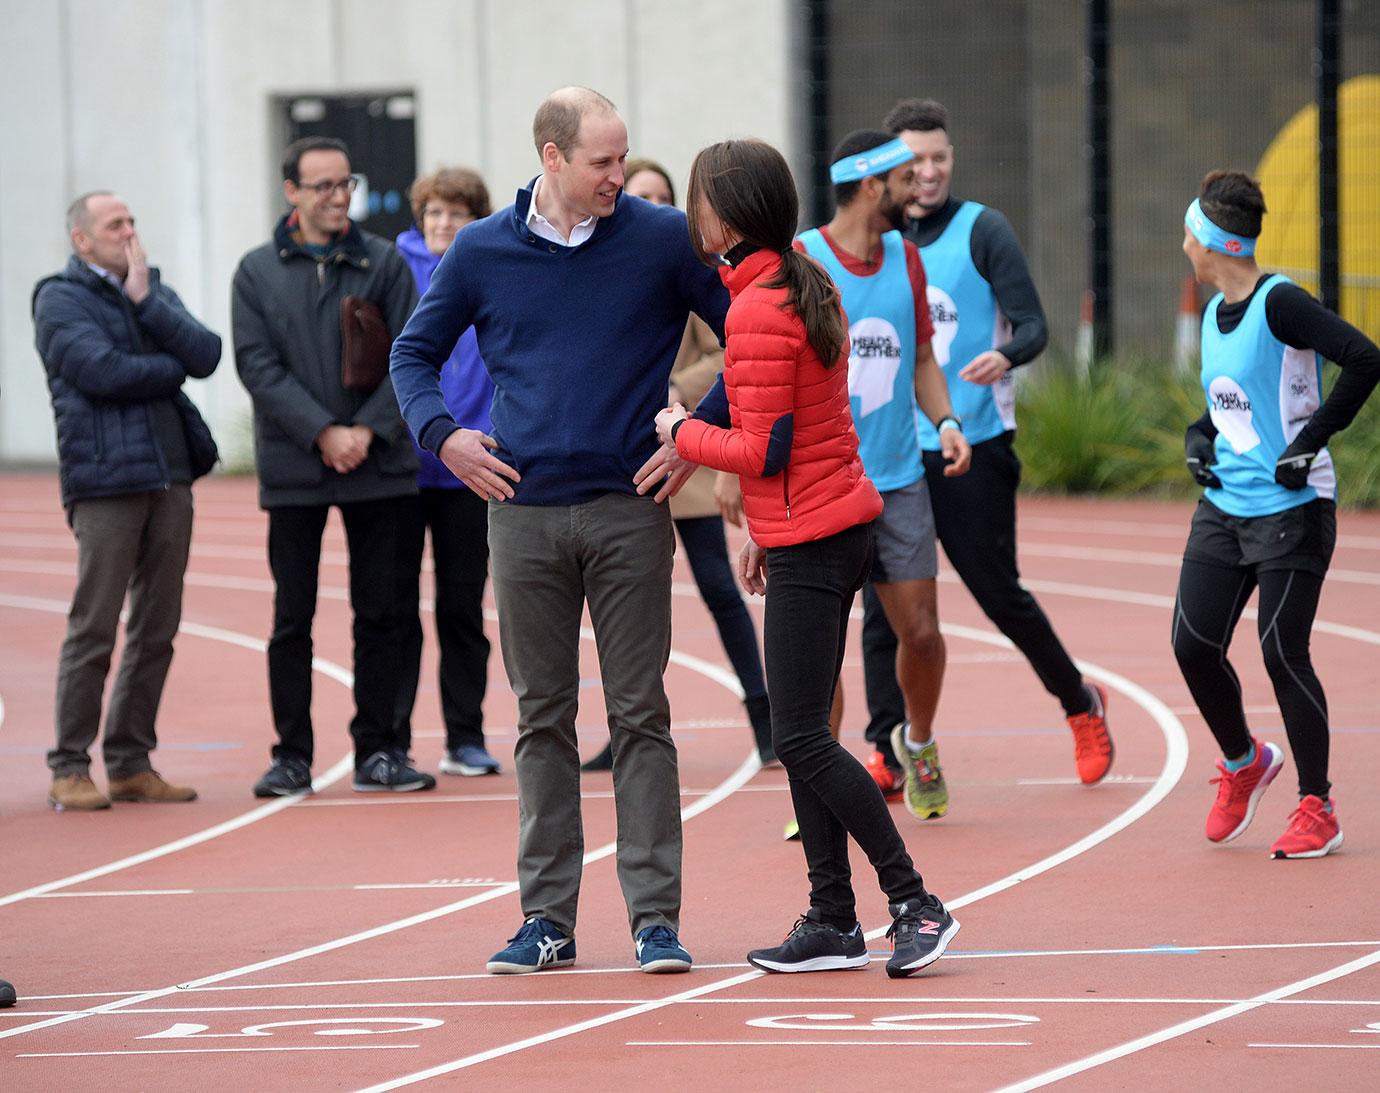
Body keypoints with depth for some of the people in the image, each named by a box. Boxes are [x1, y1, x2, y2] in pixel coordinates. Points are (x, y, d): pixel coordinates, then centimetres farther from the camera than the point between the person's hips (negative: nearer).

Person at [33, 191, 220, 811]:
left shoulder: (154, 290, 18)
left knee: (157, 631, 7)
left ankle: (130, 763, 13)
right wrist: (174, 365, 0)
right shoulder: (61, 300, -1)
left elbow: (206, 355, 2)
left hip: (170, 477, 6)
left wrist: (145, 300, -6)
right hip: (105, 482, -6)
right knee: (93, 631, -7)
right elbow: (104, 371, -15)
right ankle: (70, 769, -2)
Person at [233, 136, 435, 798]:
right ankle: (292, 755, 7)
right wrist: (325, 434, -14)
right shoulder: (258, 273, 3)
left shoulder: (386, 264, 5)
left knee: (378, 612, 4)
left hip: (379, 467, 1)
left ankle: (377, 751, 10)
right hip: (294, 471, -1)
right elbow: (257, 365, -4)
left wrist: (367, 430, -12)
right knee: (292, 618, 2)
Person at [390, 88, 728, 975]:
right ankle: (547, 917, 10)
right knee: (543, 718, 6)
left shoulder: (663, 240, -1)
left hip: (629, 510, -2)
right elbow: (415, 353, 16)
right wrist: (440, 435, 0)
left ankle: (656, 916, -1)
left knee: (640, 716, -2)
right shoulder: (482, 253, 4)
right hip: (523, 514, 2)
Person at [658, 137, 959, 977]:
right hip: (836, 525, 10)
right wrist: (765, 529, 21)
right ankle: (832, 921, 12)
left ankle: (916, 906, -8)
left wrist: (681, 433, -3)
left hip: (809, 546, -10)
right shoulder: (808, 286, 12)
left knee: (801, 741, -8)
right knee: (803, 735, 11)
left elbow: (762, 450, -19)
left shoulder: (758, 311, -18)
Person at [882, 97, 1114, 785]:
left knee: (999, 594, 2)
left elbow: (1032, 324, -10)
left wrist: (1005, 356, -30)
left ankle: (1080, 704, 24)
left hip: (973, 446, -4)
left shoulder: (981, 230, -4)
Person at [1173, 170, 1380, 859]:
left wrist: (1311, 439, -21)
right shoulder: (1214, 314, 12)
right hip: (1223, 505, 8)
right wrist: (1198, 436, 8)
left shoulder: (1279, 304, -14)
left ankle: (1317, 809, 6)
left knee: (1282, 653, -7)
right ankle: (1243, 763, 26)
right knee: (1194, 645, 2)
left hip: (1291, 507, -8)